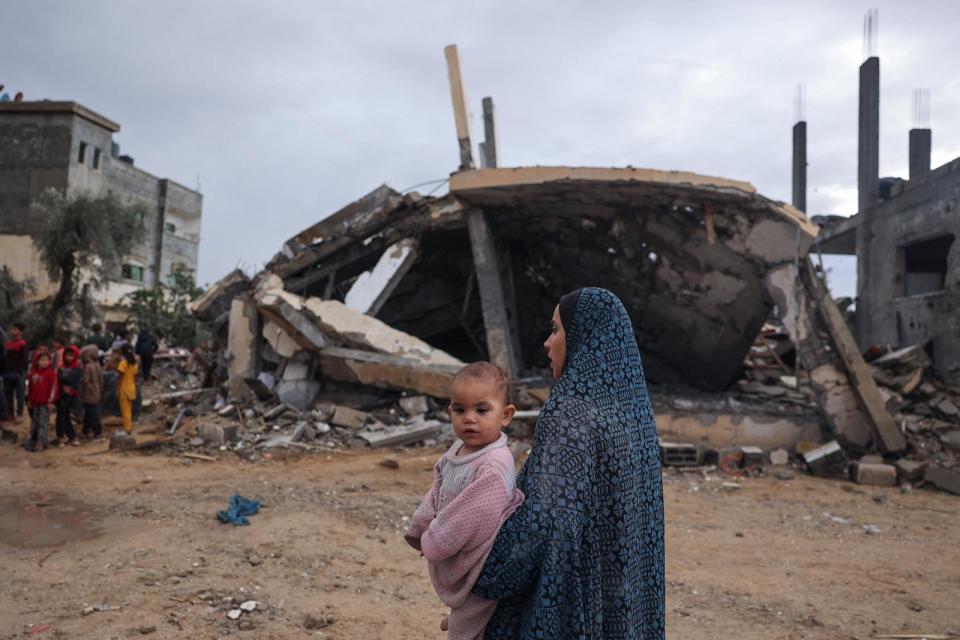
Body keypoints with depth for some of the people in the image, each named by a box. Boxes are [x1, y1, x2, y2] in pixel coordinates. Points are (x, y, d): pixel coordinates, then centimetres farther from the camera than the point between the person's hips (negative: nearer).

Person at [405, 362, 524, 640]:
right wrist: (422, 531, -1)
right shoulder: (458, 450, -1)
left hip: (479, 571, -8)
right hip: (459, 565, 8)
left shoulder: (494, 467, -29)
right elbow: (436, 497, 9)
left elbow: (468, 519, -27)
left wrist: (433, 543, -14)